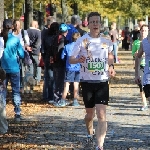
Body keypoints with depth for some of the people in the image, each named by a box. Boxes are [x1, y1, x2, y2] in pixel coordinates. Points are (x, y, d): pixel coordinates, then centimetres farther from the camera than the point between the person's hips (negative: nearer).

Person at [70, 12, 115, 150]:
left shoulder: (107, 42, 0)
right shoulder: (81, 41, -5)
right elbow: (71, 60, -2)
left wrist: (111, 66, 2)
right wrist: (79, 60, -24)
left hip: (102, 82, 0)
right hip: (87, 82, 0)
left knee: (101, 115, -13)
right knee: (90, 114, 14)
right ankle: (90, 134, 45)